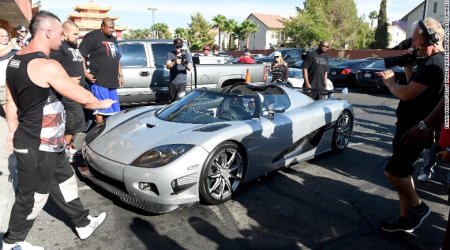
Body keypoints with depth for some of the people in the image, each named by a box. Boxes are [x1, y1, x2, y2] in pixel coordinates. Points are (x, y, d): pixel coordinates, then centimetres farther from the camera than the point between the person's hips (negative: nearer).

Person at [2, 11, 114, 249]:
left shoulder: (15, 61, 5)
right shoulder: (46, 66, -24)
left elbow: (11, 102, 13)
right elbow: (83, 98, -20)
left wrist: (13, 131, 22)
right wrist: (102, 103, 0)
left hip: (44, 143, 9)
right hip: (38, 147, -9)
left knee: (65, 181, 19)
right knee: (32, 196, 10)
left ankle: (83, 224, 34)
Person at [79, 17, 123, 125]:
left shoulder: (113, 39, 18)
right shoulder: (92, 36, -7)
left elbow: (117, 59, 25)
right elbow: (81, 55, -12)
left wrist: (120, 75, 20)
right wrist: (85, 73, -19)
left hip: (112, 81, 8)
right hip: (98, 80, -8)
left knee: (113, 110, 11)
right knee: (101, 108, -5)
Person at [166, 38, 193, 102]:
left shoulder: (186, 55, 3)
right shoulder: (170, 54, 3)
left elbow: (190, 68, -7)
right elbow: (168, 66, -10)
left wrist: (186, 64, -30)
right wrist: (175, 62, -31)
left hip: (182, 82, -2)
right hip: (172, 82, 2)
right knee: (172, 101, 13)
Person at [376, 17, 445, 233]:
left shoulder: (434, 64, -20)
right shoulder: (430, 61, 14)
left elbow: (406, 94, -24)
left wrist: (389, 81, -6)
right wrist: (407, 67, 8)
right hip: (409, 126, 10)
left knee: (393, 172, -4)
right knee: (402, 172, 14)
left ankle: (418, 207, 17)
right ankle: (406, 218, 23)